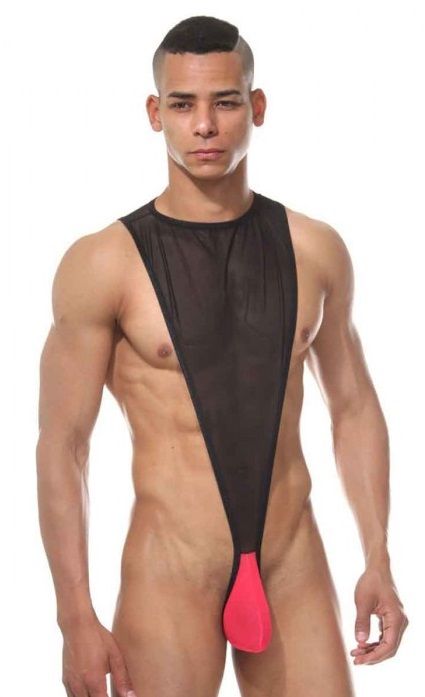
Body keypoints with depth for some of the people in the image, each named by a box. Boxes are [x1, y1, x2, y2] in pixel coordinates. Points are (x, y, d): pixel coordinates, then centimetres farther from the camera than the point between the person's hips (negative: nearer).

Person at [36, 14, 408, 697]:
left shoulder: (315, 251, 5)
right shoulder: (103, 264, -6)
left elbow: (354, 407, 14)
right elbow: (61, 445, -6)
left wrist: (378, 562, 8)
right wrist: (77, 618, -10)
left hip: (294, 567, 3)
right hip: (169, 575, -3)